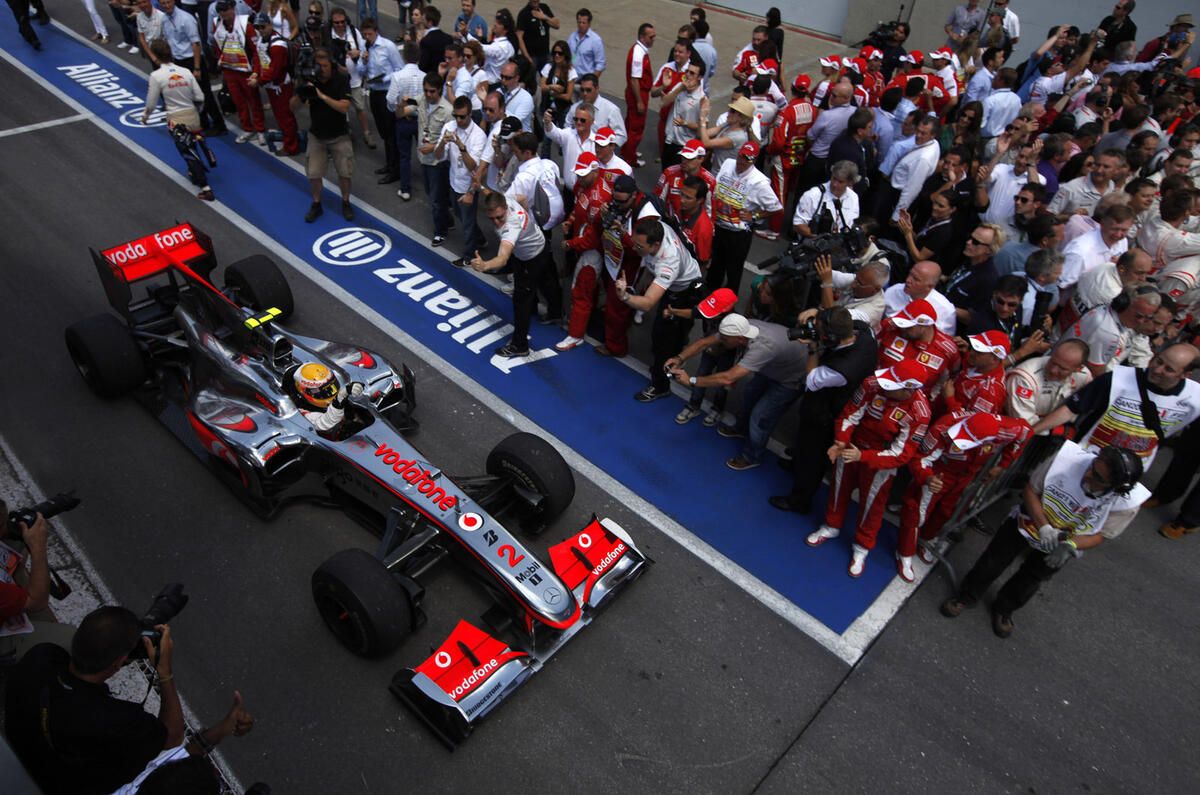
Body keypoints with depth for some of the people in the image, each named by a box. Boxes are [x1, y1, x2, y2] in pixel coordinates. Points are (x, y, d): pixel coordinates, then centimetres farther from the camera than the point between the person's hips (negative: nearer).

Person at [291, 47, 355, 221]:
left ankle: (346, 203, 24)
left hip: (339, 136, -1)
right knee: (313, 173, -1)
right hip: (316, 136, 2)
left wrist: (322, 95, -33)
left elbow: (344, 108, -24)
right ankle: (316, 205, 19)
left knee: (344, 172, 1)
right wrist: (300, 92, -29)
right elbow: (293, 108, -9)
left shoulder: (341, 80, -12)